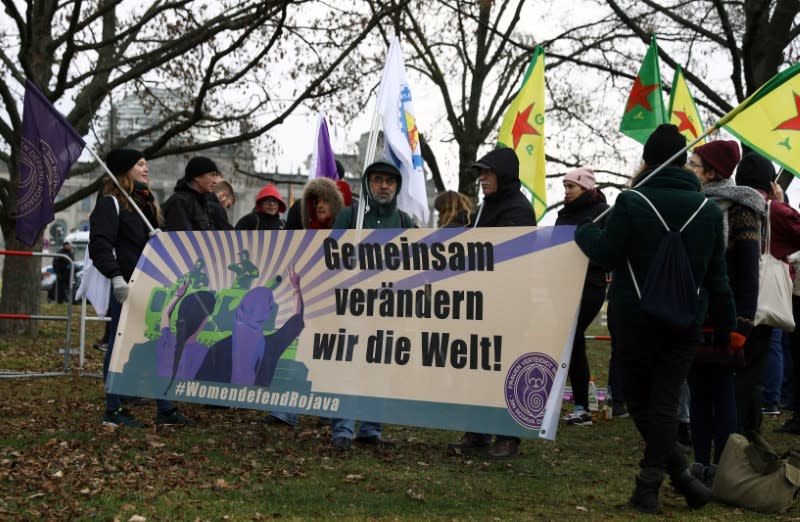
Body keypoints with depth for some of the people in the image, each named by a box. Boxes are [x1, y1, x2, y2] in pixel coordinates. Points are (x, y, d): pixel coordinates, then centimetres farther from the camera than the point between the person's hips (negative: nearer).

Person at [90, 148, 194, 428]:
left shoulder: (148, 204, 22)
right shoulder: (111, 203, -5)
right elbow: (99, 245, -16)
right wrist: (116, 276, -26)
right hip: (126, 287, -8)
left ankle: (165, 410, 11)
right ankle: (113, 410, 8)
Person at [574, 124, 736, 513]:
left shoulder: (632, 202, -10)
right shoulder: (708, 209, 4)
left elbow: (606, 254, -8)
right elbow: (717, 276, 7)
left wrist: (584, 232, 12)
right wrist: (724, 327, 14)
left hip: (637, 319, -3)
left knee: (639, 400, 12)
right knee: (665, 401, 6)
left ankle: (681, 474, 8)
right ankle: (649, 488, 3)